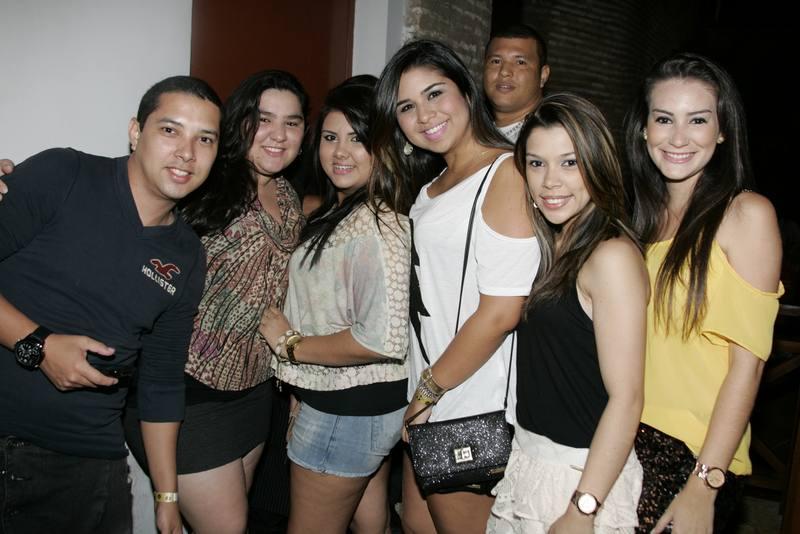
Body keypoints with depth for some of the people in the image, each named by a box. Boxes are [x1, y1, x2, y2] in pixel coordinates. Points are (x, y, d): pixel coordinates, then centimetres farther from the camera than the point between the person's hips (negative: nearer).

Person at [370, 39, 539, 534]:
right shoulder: (434, 186, 13)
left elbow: (501, 313, -20)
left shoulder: (507, 172, -15)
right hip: (427, 402, 8)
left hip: (470, 408, -8)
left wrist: (429, 391, -12)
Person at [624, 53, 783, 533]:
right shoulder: (641, 213, 7)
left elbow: (747, 362, -13)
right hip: (625, 440, 5)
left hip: (696, 453, -4)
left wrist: (704, 487, -15)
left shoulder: (748, 214, -9)